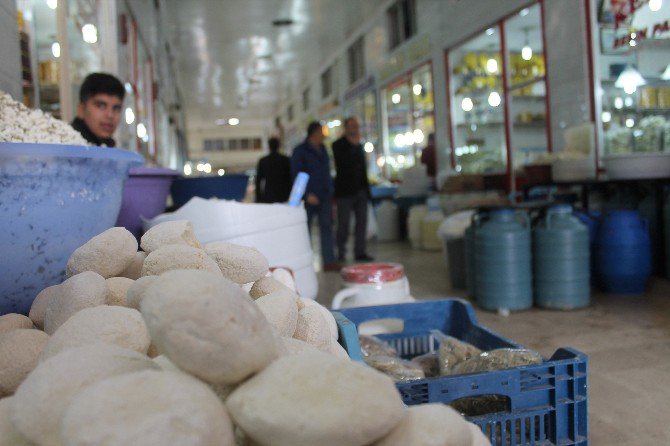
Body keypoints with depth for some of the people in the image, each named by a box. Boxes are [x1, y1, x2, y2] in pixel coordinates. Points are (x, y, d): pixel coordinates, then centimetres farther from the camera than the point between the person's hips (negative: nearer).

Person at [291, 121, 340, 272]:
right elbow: (296, 174, -11)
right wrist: (307, 194, -18)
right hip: (309, 197, -6)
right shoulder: (300, 151, -6)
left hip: (324, 196, 6)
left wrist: (329, 191, 13)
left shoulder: (322, 149, 15)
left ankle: (329, 261, 6)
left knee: (327, 227, 3)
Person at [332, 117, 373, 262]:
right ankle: (341, 254, 4)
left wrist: (366, 187, 16)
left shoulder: (359, 144, 17)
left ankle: (360, 252, 11)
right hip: (345, 190, -6)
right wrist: (353, 145, -18)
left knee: (362, 222, 5)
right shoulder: (338, 145, -3)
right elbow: (341, 163, -20)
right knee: (343, 224, -2)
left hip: (360, 190, 6)